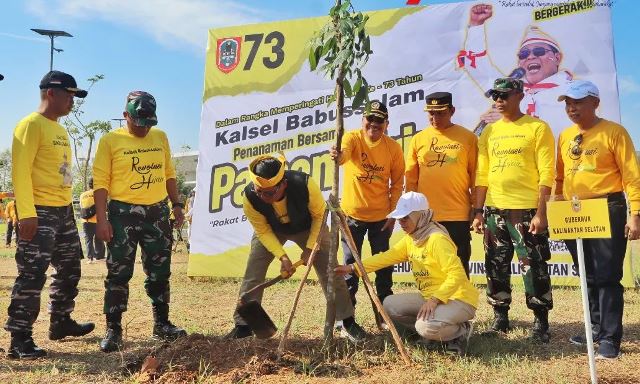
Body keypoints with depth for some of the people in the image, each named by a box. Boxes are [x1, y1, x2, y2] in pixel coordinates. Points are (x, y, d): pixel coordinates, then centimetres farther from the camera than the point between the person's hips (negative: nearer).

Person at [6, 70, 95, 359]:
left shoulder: (60, 129, 17)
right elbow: (20, 171, -18)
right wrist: (27, 213, -24)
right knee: (32, 275, -7)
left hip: (63, 210, 10)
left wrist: (65, 206, 19)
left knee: (70, 269, 17)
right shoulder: (31, 124, -10)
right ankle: (19, 340, 2)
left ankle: (60, 323, 32)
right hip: (39, 212, -10)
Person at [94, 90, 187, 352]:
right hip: (123, 213, -4)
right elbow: (101, 182, -7)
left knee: (159, 272, 10)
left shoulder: (160, 137, 10)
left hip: (158, 212, 4)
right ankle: (113, 330, 11)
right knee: (119, 273, 0)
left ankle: (162, 324, 22)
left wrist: (177, 204, 10)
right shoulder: (110, 140, -3)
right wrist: (101, 219, -13)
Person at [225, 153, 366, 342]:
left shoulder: (305, 184, -39)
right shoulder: (250, 197, -34)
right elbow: (262, 231, -19)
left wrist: (310, 248, -23)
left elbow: (319, 215, -20)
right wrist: (282, 256, -29)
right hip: (270, 231, 2)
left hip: (307, 228, -1)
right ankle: (243, 325, 10)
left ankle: (348, 323, 8)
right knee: (252, 275, -7)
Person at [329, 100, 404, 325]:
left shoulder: (393, 148, -3)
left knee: (384, 266, 10)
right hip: (352, 214, -2)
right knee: (350, 266, 5)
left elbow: (397, 183, 4)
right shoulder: (352, 138, -10)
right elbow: (344, 153, -33)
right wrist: (338, 155, -56)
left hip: (381, 217, 2)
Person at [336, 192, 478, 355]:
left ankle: (461, 331, 0)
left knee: (426, 326, -33)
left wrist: (435, 300, -34)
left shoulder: (437, 239, -22)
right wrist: (353, 268, -8)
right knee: (390, 305, -3)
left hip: (458, 299, -8)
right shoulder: (409, 239, 5)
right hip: (430, 297, 8)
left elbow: (457, 274, -27)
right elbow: (387, 256, 0)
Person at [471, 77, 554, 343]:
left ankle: (541, 322, 13)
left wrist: (541, 212, -14)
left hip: (527, 210, -5)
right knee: (496, 267, 10)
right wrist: (478, 211, 6)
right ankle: (500, 318, 22)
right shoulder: (489, 132, 12)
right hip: (494, 210, 5)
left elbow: (546, 174, -7)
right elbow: (482, 175, 11)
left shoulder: (538, 128, -2)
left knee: (533, 267, 0)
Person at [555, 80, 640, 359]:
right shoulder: (564, 136, 12)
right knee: (588, 277, 13)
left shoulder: (613, 132, -5)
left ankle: (610, 339, 4)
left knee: (607, 277, -4)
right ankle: (597, 330, 27)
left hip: (607, 211, -5)